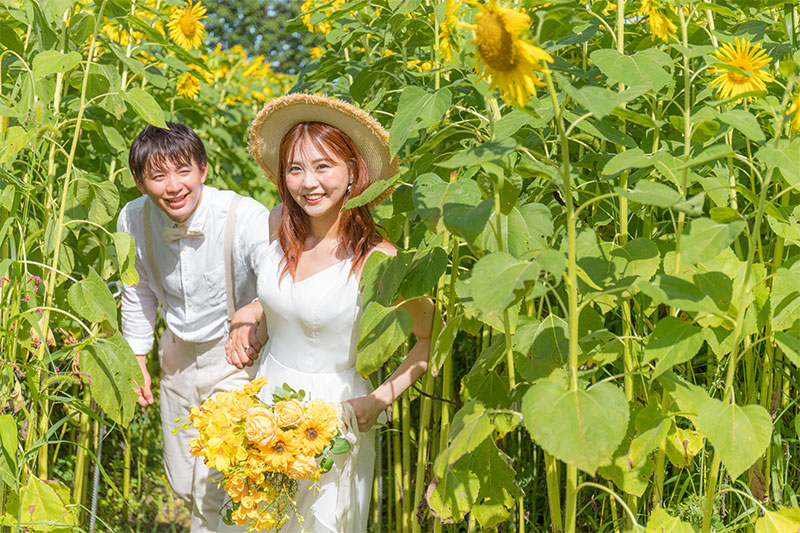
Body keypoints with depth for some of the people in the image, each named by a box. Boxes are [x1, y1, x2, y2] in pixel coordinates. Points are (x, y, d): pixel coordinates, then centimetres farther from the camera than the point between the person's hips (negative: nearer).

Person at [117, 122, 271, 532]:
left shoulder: (248, 219, -29)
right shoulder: (133, 220, -13)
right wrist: (137, 360, 10)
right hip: (178, 355, 5)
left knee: (217, 488, -10)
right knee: (183, 483, 19)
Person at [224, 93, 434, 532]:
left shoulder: (376, 259, -23)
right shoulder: (282, 222, -6)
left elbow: (433, 337, -11)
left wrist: (381, 399, -17)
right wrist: (246, 319, 0)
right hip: (267, 393, 6)